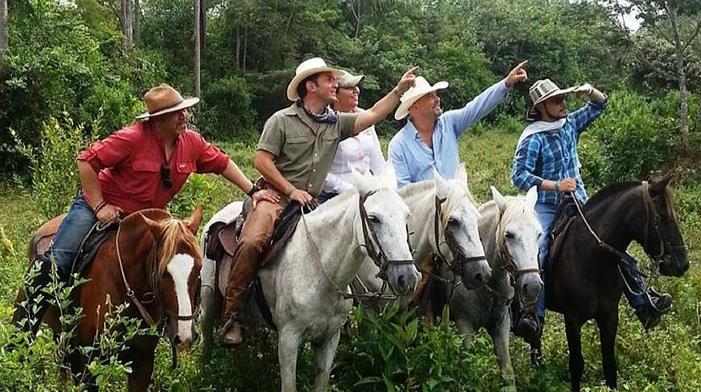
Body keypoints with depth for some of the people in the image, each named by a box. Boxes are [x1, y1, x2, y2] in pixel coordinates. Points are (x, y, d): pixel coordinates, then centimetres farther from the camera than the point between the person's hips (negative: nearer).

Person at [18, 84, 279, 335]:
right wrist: (100, 206, -21)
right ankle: (24, 332, -5)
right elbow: (86, 161, -20)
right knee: (56, 261, -15)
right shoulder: (133, 138, -22)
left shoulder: (192, 143, -5)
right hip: (99, 204, -5)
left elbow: (223, 163, 10)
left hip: (141, 218, 6)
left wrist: (253, 191, 3)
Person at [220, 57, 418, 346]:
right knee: (252, 241, -29)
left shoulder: (336, 123, 12)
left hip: (312, 203, 6)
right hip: (276, 197, -5)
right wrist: (291, 191, -12)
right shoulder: (282, 120, -2)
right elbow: (262, 160, -6)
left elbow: (373, 115, 8)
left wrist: (400, 89, -1)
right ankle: (232, 313, -20)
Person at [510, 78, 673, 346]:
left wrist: (589, 91, -2)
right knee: (536, 253, -27)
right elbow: (519, 175, -18)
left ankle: (644, 304, 2)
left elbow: (600, 105, 20)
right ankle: (532, 317, -30)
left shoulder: (570, 124, 8)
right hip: (546, 207, -5)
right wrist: (555, 185, -26)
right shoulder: (532, 139, -10)